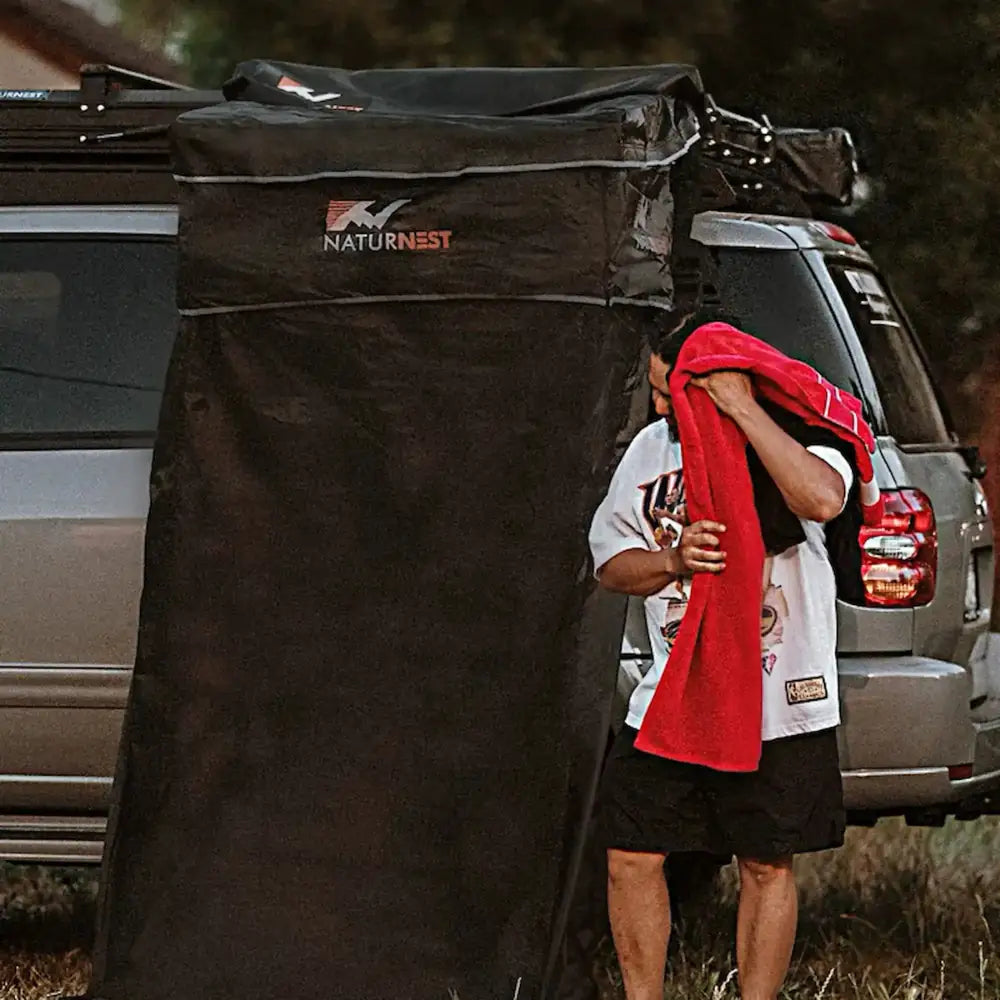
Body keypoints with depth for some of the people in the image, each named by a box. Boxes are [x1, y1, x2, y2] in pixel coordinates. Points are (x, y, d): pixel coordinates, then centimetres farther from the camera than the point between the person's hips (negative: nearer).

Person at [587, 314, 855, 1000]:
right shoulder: (653, 448, 7)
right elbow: (610, 562, 11)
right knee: (631, 857, 2)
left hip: (779, 704, -4)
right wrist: (673, 561, -11)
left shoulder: (791, 436, -8)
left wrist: (744, 410, -28)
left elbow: (822, 499, -32)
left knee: (768, 866, 5)